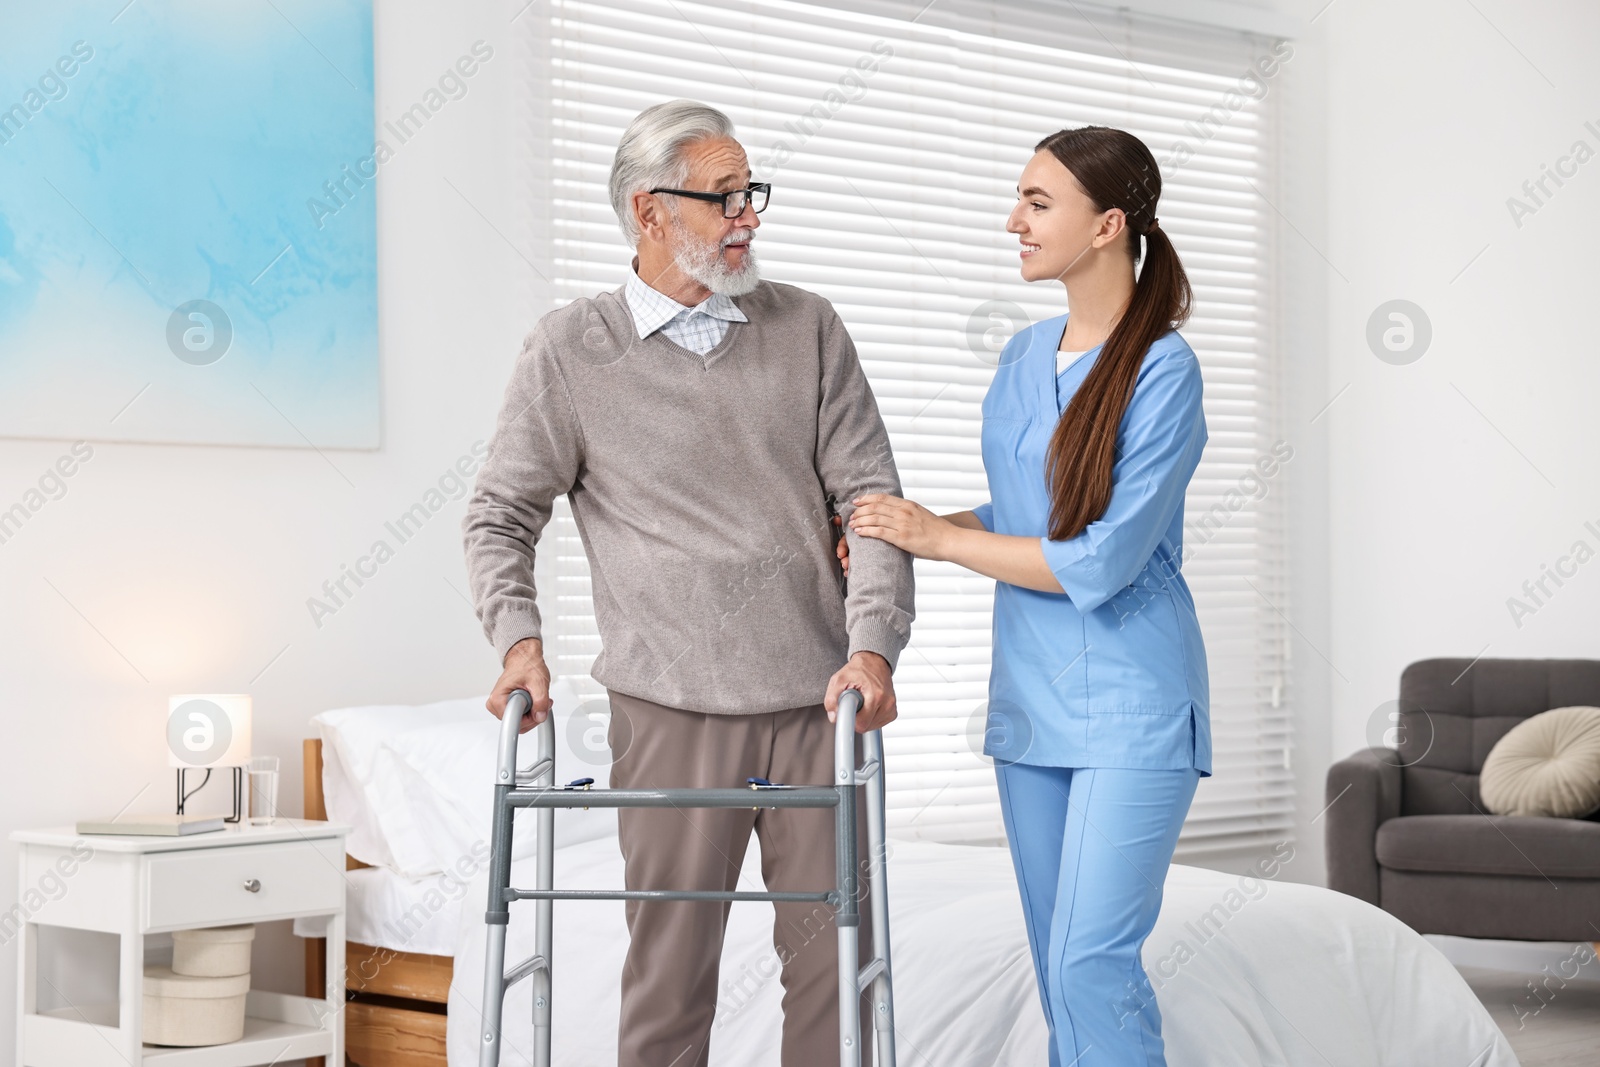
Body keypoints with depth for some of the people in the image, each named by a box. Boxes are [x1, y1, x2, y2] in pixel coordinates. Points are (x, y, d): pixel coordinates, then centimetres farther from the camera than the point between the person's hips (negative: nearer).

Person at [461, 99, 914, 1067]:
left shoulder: (808, 329, 9)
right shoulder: (571, 351, 3)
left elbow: (871, 494, 5)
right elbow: (501, 514, 9)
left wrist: (873, 643, -8)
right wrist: (520, 639, -7)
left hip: (817, 699, 2)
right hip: (673, 706, -2)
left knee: (835, 959, 5)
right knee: (672, 967, 2)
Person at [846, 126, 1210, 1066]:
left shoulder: (1163, 370, -13)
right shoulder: (1025, 356, 10)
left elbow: (1101, 560, -18)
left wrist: (938, 538, -10)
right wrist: (901, 530, 5)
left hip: (1130, 703, -7)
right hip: (1032, 695, 8)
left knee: (1092, 959, -12)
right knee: (1057, 958, 11)